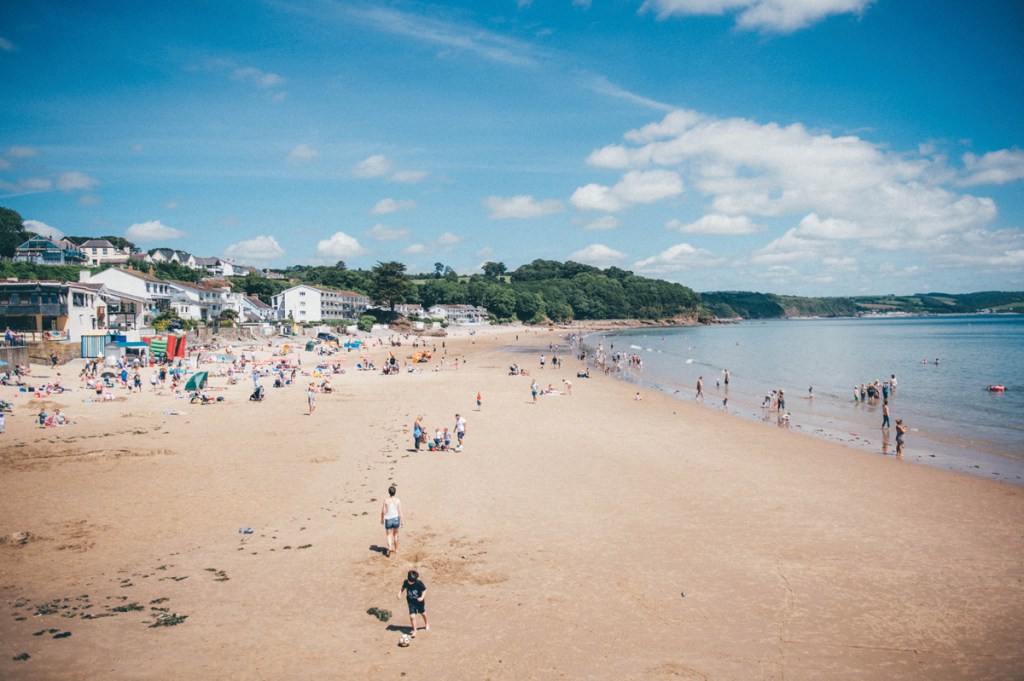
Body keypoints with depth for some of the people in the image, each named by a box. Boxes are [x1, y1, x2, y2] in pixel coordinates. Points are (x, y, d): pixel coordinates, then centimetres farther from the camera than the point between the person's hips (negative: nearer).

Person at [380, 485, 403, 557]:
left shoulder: (386, 500, -8)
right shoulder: (398, 500, -8)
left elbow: (383, 511, -4)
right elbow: (400, 511, -8)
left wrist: (382, 519, 11)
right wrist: (402, 521, -1)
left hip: (388, 519, -1)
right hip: (396, 519, 1)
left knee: (389, 535, 7)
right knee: (395, 534, 20)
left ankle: (390, 548, -17)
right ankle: (396, 549, 32)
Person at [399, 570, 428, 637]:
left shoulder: (419, 583, -27)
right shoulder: (406, 582, -18)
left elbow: (424, 590, -15)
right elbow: (403, 587, 3)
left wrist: (422, 597, -30)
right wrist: (400, 593, -12)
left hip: (419, 601, -1)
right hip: (411, 602, 1)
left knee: (423, 613, 22)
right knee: (412, 616, -10)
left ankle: (426, 624, 51)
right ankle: (414, 630, 10)